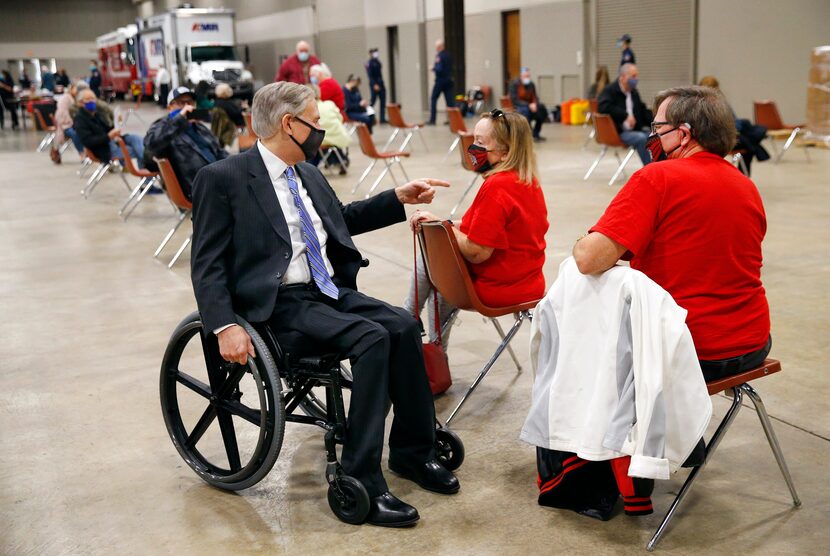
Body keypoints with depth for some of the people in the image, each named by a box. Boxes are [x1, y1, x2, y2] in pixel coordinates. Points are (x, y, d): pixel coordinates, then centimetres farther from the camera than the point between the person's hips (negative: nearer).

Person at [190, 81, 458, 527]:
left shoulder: (308, 175, 16)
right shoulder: (222, 179, -6)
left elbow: (342, 218, 33)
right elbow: (207, 265, -9)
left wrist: (400, 198, 23)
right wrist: (225, 327, -22)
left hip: (332, 291, 7)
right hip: (281, 305, -7)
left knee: (403, 325, -17)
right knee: (372, 338, -27)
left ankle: (412, 451, -1)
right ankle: (360, 481, -20)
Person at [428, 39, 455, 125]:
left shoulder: (439, 56, -14)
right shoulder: (448, 55, 10)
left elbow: (439, 69, -21)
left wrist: (433, 68, -3)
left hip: (440, 80, -6)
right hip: (449, 80, 7)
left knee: (433, 99, 4)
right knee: (450, 100, 4)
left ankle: (432, 120, 3)